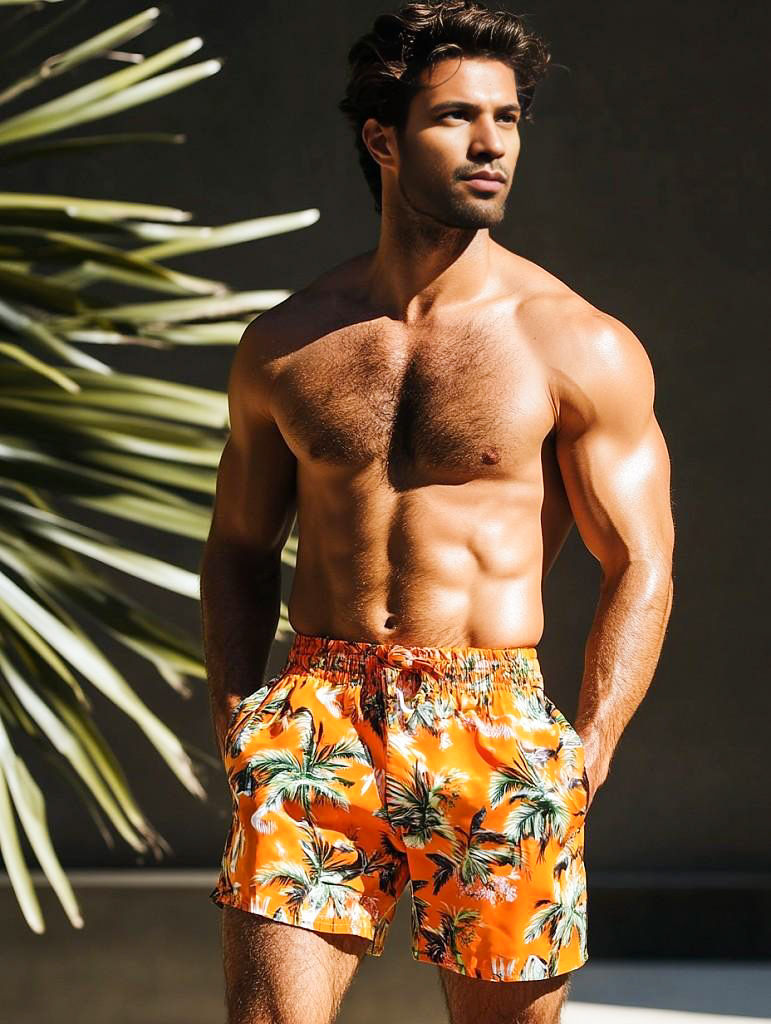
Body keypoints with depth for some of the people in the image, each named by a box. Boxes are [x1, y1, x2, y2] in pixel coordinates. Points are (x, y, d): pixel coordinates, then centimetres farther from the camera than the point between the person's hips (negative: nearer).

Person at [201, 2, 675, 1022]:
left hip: (497, 732, -1)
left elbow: (641, 572, 0)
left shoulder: (584, 348, 0)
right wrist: (237, 718, 4)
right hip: (318, 718, 1)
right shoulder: (284, 344, 8)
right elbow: (239, 547, 18)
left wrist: (582, 762, -10)